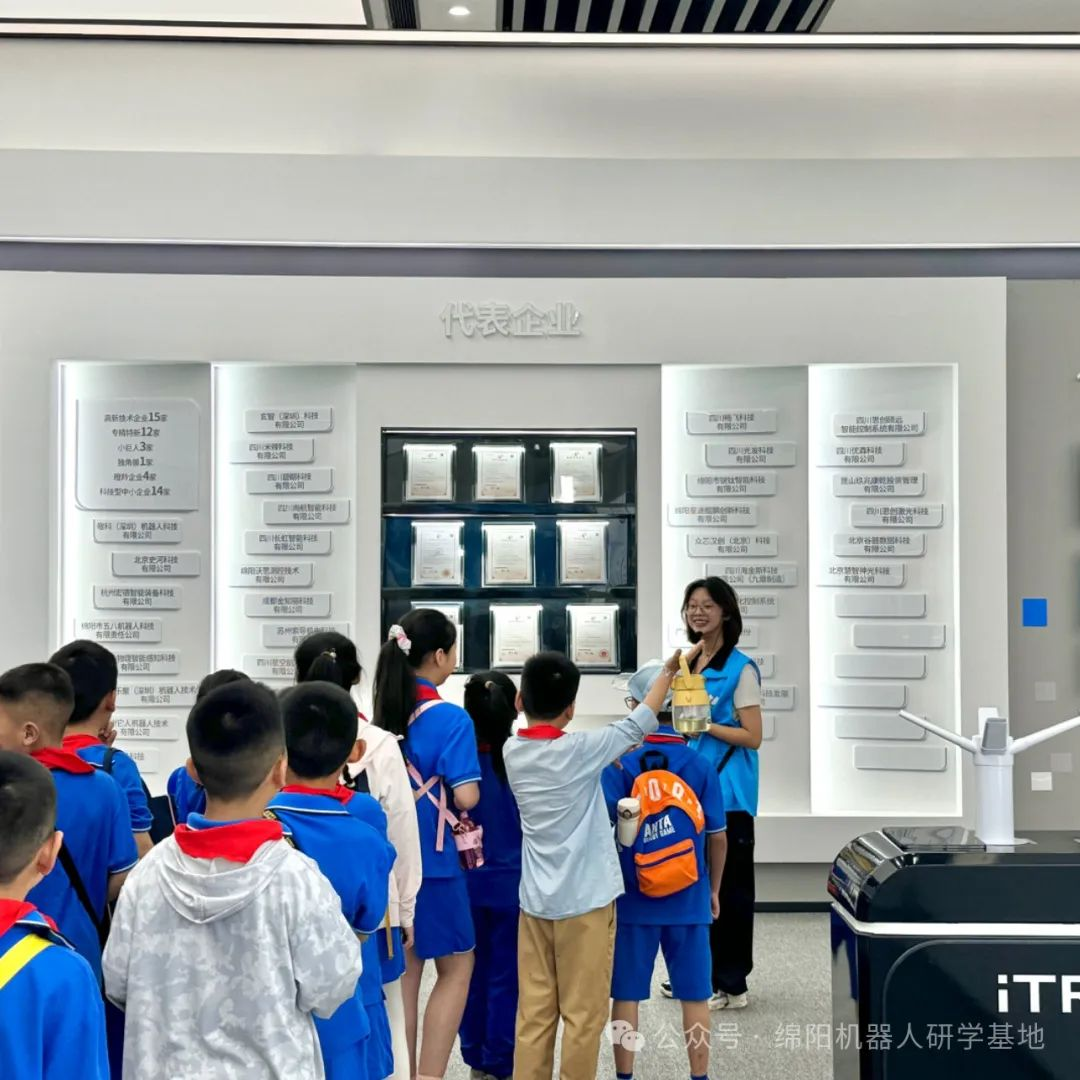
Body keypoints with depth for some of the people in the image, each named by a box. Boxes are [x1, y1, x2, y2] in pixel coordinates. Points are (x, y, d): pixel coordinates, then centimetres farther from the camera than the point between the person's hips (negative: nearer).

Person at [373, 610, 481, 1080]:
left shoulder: (383, 713, 4)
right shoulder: (451, 718, -15)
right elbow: (465, 797, -17)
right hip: (431, 858, -6)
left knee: (404, 968, 15)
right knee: (457, 966, 8)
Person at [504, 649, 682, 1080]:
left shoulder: (512, 751, 1)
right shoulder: (578, 750, -13)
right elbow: (637, 725, 0)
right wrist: (668, 673, 13)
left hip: (535, 900, 5)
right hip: (585, 900, -5)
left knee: (533, 1013, 7)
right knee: (583, 1015, 4)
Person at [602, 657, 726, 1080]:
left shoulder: (619, 764, -9)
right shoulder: (700, 765, -4)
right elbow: (718, 837, 0)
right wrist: (713, 889, 14)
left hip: (631, 900, -1)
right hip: (689, 901, 1)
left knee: (625, 995, 11)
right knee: (695, 996, 10)